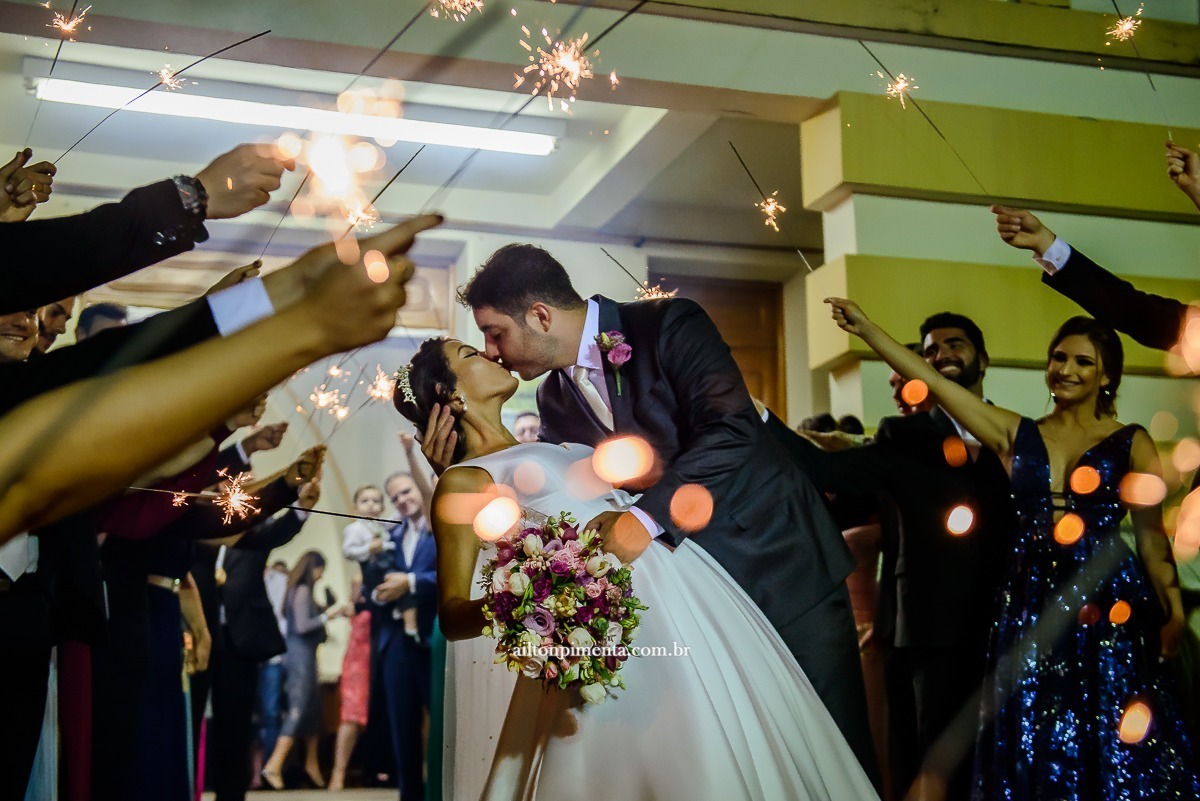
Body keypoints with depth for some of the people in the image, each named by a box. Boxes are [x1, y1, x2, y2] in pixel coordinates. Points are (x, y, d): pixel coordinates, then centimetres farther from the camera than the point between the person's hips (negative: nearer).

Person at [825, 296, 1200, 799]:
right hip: (1031, 606, 2)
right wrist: (866, 329, -3)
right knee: (1036, 748, 7)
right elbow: (934, 384, 1)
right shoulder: (1015, 434, 7)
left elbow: (1152, 536, 3)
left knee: (1115, 747, 2)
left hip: (1108, 608, -2)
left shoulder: (1132, 444, 3)